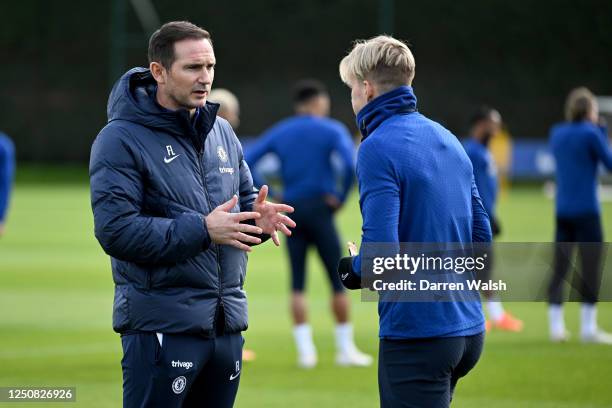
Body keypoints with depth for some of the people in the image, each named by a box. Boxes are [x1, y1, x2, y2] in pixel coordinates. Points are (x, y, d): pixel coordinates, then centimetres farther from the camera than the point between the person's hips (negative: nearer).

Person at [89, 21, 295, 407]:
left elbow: (243, 198, 22)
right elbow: (115, 231, -17)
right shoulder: (122, 139, -8)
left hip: (226, 324, 7)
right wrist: (202, 229, -23)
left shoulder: (222, 132, 14)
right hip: (161, 327, -7)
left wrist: (257, 218, -3)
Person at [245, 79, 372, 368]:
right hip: (320, 210, -4)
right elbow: (350, 164, -20)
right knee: (338, 280, 4)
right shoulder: (332, 130, -2)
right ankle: (345, 349, 5)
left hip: (292, 211, 4)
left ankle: (305, 350, -1)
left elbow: (246, 162, 5)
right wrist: (341, 197, -7)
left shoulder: (278, 133, 11)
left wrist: (269, 194, 5)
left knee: (298, 284, 5)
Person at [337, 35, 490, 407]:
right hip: (469, 329, 8)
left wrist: (354, 271, -1)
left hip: (418, 334, -8)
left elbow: (380, 250, -21)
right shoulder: (447, 139, 12)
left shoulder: (378, 147, -13)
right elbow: (482, 236, 15)